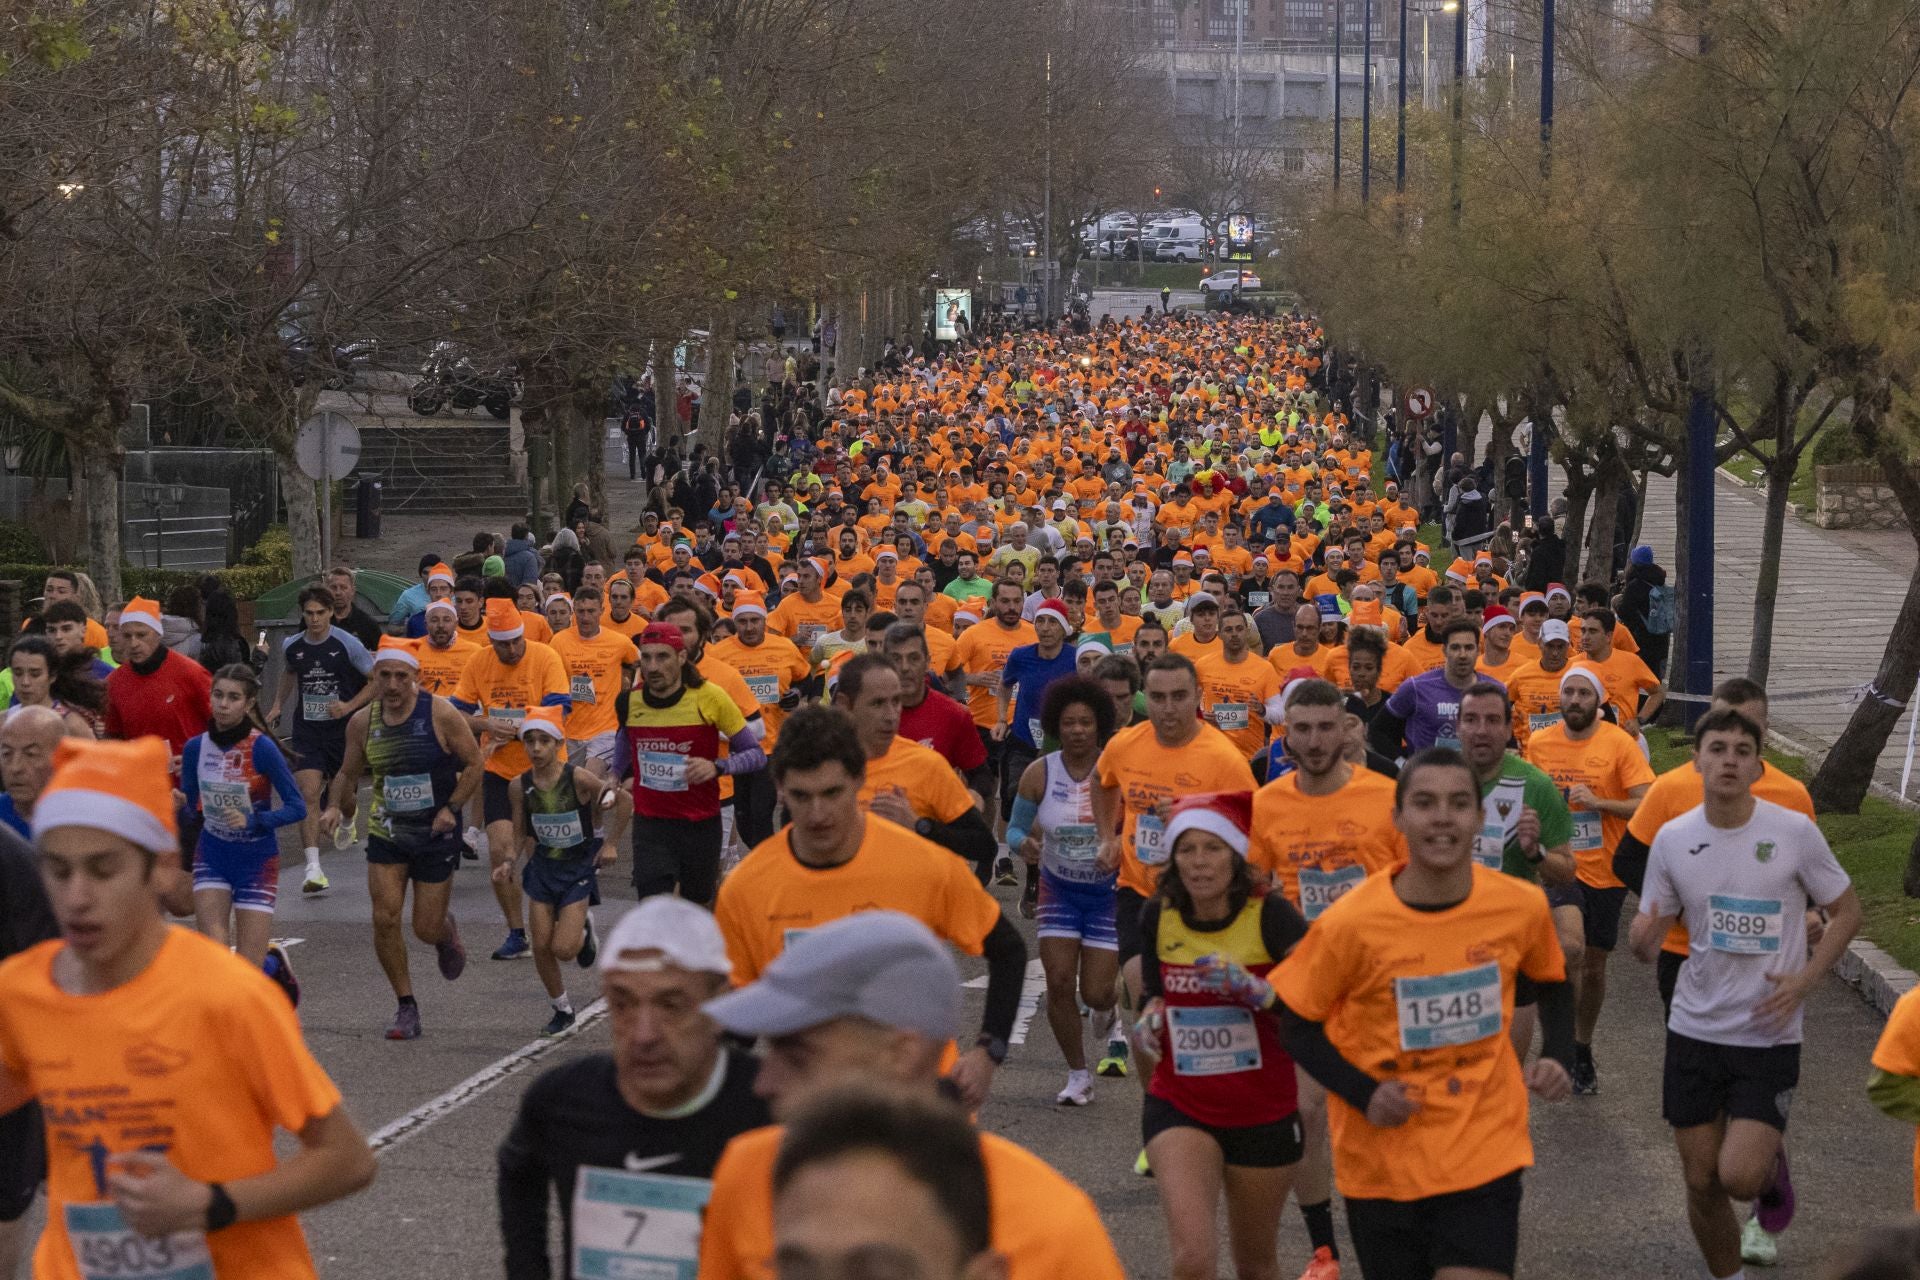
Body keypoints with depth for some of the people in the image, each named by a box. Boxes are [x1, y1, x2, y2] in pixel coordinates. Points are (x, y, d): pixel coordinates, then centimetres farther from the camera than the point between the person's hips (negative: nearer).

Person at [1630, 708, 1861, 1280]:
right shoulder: (1672, 838, -2)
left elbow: (1847, 912, 1)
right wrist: (1642, 938, -20)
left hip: (1769, 1035, -3)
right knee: (1701, 1182, 6)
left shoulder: (1795, 831, -10)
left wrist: (1804, 979, -13)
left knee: (1739, 1176, -15)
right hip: (1694, 1032, 3)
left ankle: (1772, 1165, 21)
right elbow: (1649, 938, 5)